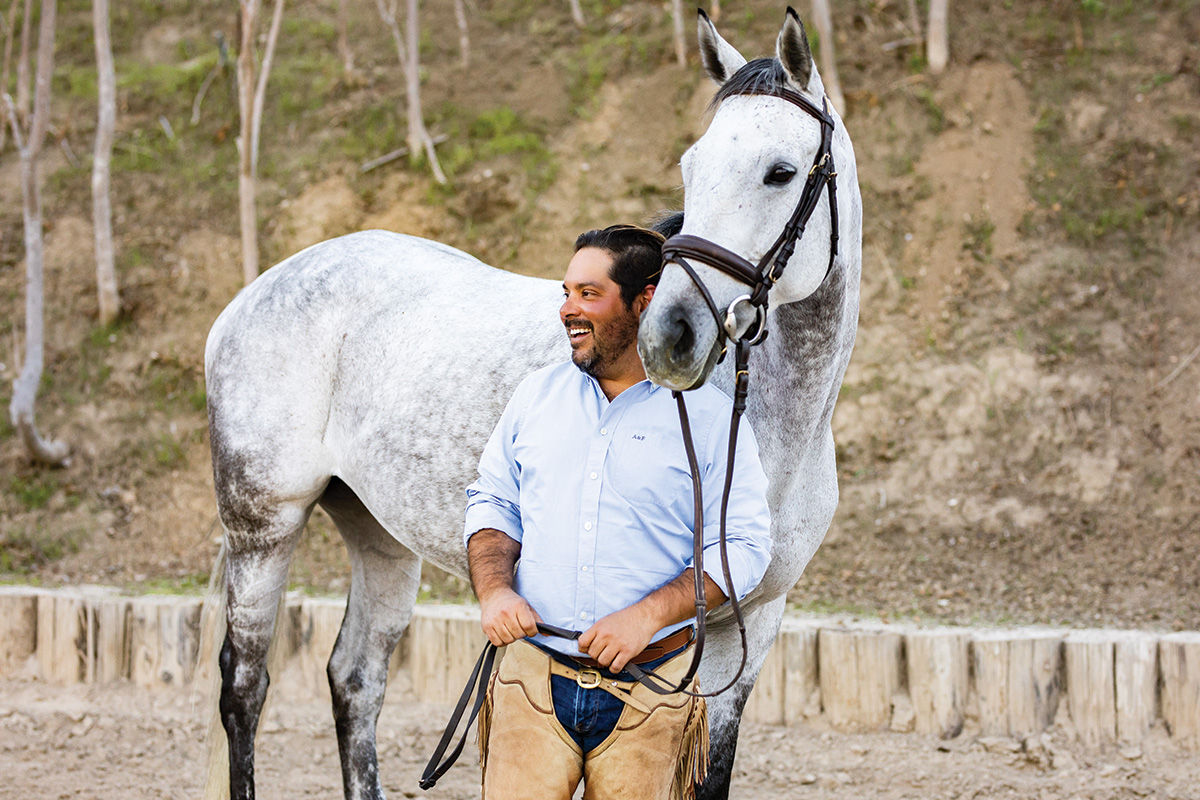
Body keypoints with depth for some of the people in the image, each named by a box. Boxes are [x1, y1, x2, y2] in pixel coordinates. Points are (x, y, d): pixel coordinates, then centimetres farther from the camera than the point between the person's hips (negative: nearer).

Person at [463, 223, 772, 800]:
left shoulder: (710, 417, -1)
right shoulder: (537, 395, 12)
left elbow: (743, 547, -5)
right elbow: (492, 502, 14)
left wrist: (647, 615, -18)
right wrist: (493, 590, -7)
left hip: (648, 688, -2)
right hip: (533, 672, 2)